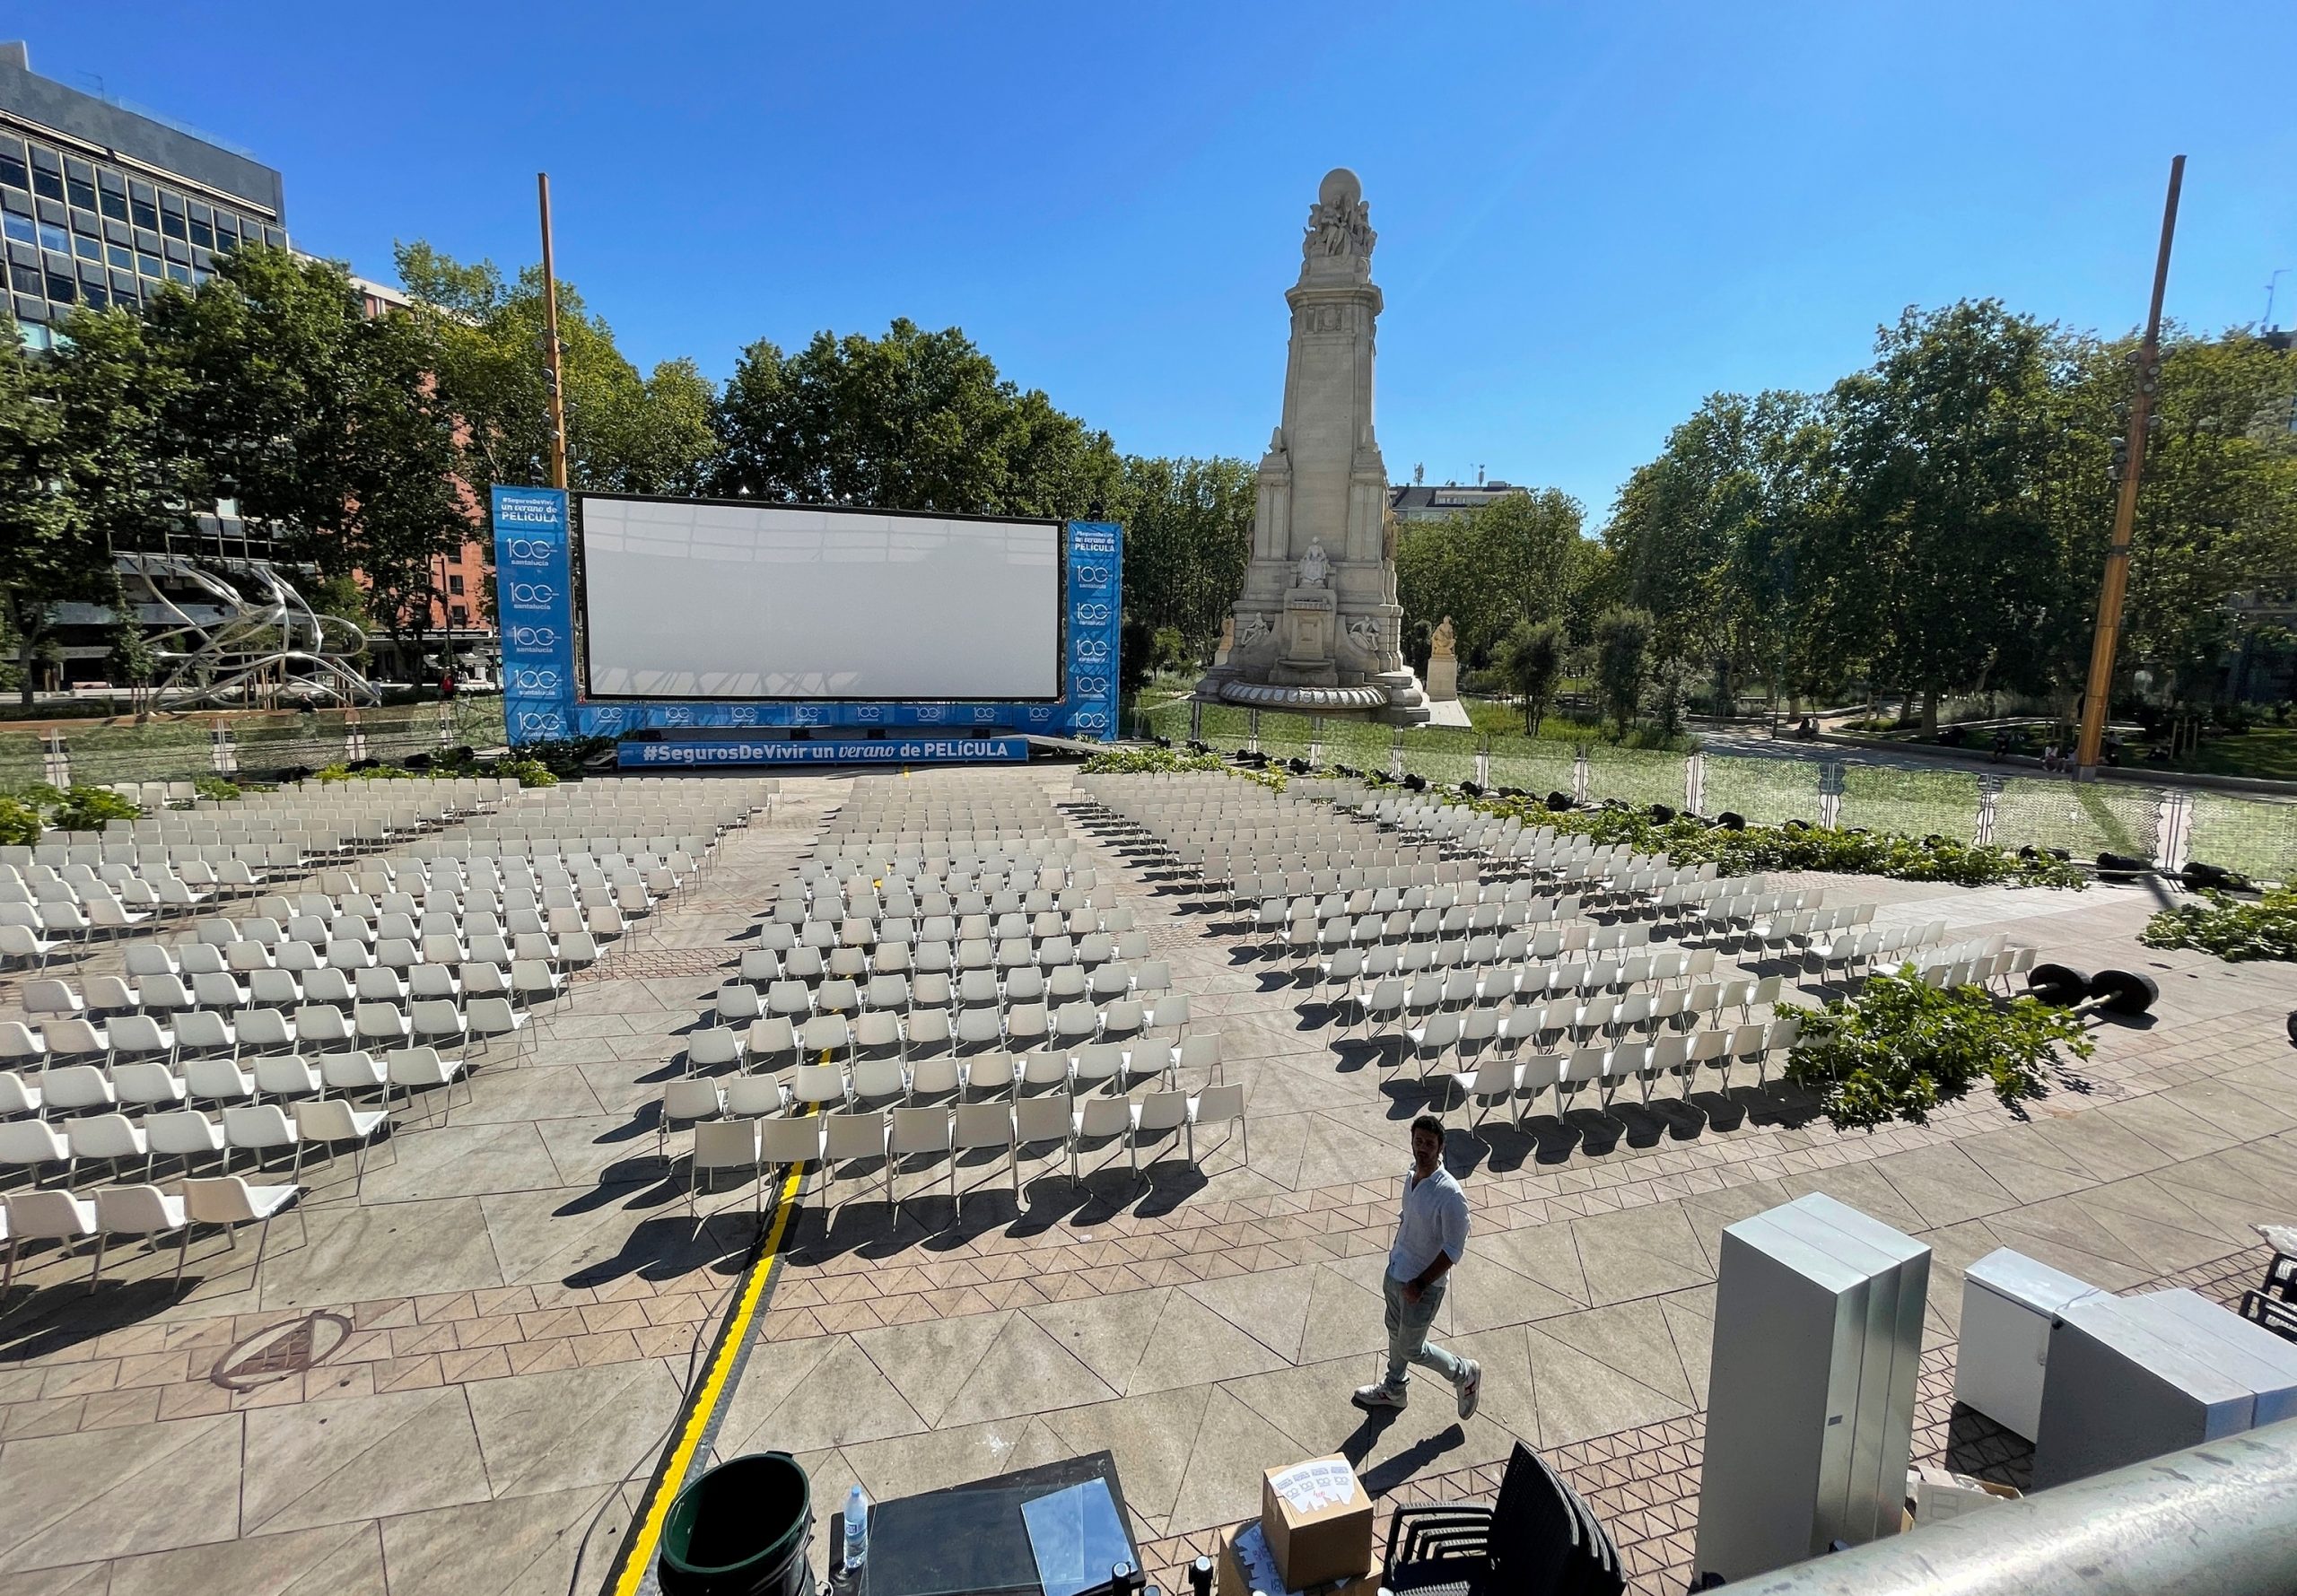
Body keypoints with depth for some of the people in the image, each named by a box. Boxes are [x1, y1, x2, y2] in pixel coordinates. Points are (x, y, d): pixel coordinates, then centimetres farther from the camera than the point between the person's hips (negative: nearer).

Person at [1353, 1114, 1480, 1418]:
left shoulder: (1450, 1195, -29)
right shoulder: (1412, 1176, -5)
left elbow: (1453, 1249, -23)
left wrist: (1420, 1283, -21)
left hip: (1423, 1286, -7)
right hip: (1395, 1273, 7)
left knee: (1412, 1349, 11)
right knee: (1395, 1332, 25)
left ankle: (1465, 1373, 35)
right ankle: (1393, 1390, 49)